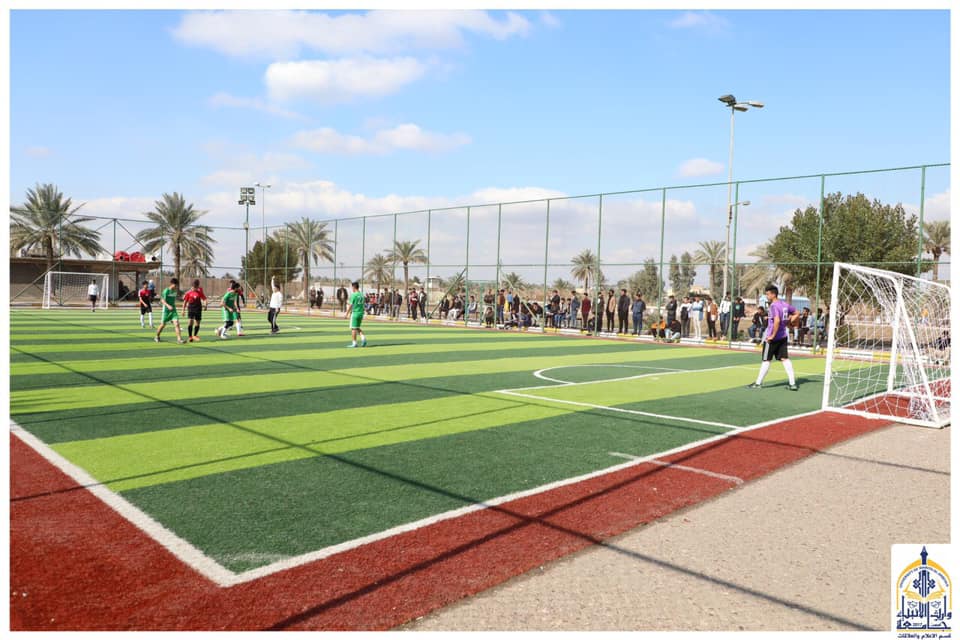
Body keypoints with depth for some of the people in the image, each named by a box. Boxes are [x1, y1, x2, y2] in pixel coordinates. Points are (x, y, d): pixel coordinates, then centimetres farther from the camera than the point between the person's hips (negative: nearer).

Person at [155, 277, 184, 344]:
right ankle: (157, 337, 31)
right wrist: (168, 306, -30)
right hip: (166, 310, -4)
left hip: (173, 310, 4)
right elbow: (162, 300, -16)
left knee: (177, 323, -11)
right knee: (163, 324, 8)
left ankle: (179, 339, -15)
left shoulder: (175, 291, 6)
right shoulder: (166, 291, -12)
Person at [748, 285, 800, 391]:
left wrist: (773, 335, -23)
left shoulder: (773, 306, -18)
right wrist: (787, 322, 13)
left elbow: (777, 320, -30)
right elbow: (797, 314, 20)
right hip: (783, 337, 8)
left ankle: (758, 383, 9)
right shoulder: (784, 304, 8)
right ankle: (793, 383, 7)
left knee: (766, 360, 1)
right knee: (784, 359, 8)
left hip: (772, 338, -8)